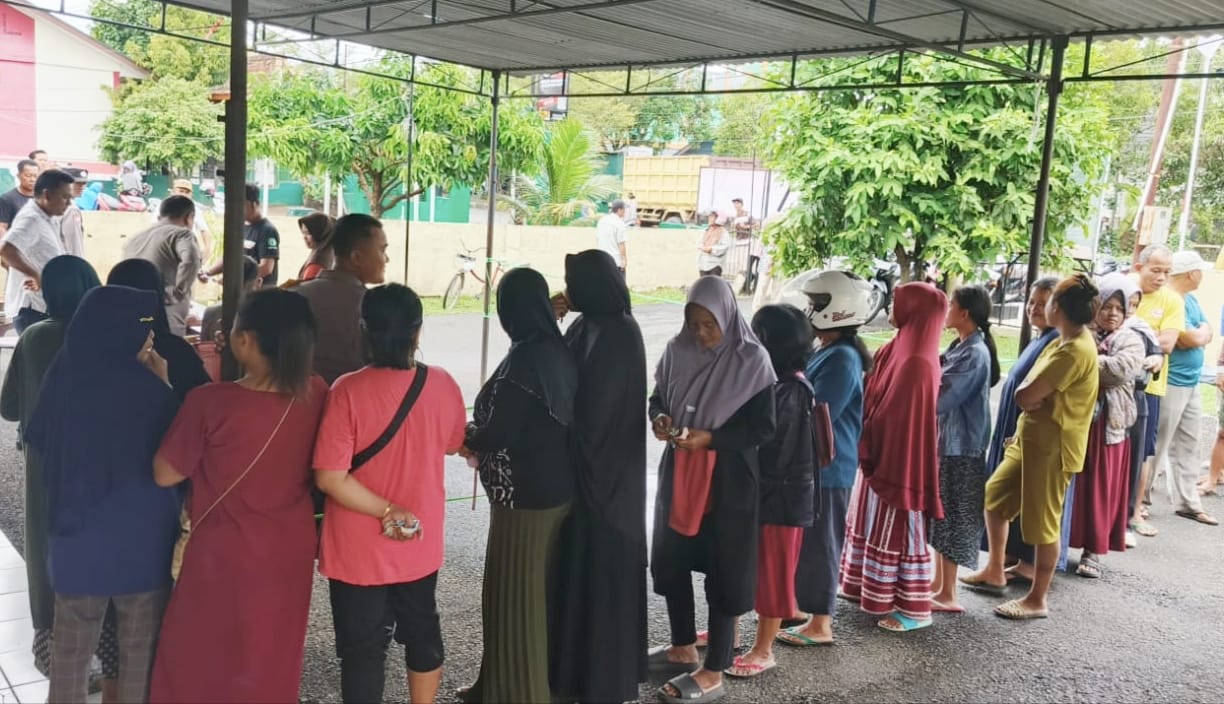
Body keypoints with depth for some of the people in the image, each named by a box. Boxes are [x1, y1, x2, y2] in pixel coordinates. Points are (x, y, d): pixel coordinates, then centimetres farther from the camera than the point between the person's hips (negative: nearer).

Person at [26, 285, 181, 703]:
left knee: (71, 646, 17)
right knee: (139, 647, 13)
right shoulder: (147, 388, -21)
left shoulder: (63, 378, -6)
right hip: (140, 537, -4)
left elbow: (38, 442, 12)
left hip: (76, 532, 4)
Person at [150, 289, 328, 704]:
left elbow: (165, 474, -11)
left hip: (226, 556, -4)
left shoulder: (211, 402, -24)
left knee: (201, 660, 19)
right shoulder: (315, 395, -11)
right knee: (275, 660, 23)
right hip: (291, 551, 4)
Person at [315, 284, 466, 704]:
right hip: (421, 543, 4)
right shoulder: (442, 385, -10)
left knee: (362, 646, 12)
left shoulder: (348, 391, -20)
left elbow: (329, 477, -24)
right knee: (422, 630, 24)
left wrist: (385, 510, -17)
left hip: (360, 550, -3)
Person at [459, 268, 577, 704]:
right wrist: (479, 437, 15)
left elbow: (497, 434, -21)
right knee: (536, 593, 20)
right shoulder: (559, 352, 4)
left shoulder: (523, 360, -21)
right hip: (556, 488, 9)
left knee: (512, 596, 6)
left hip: (524, 494, -9)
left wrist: (464, 437, 0)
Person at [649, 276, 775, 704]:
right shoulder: (678, 351, 0)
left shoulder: (751, 360, -13)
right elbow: (658, 397, 11)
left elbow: (764, 427, -12)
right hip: (679, 471, 6)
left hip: (728, 479, -5)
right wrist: (660, 418, -11)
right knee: (669, 561, 14)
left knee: (722, 572, 3)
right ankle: (683, 648, 34)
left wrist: (710, 438, -22)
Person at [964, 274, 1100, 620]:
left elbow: (1026, 395, -23)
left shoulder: (1075, 351, -22)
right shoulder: (1064, 343, 10)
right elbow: (1024, 395, 11)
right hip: (1029, 439, 10)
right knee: (993, 496, 18)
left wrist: (1030, 392, -5)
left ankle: (1037, 600, 16)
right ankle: (995, 573, 33)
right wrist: (1036, 394, -7)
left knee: (1042, 523, 2)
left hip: (1051, 447, -10)